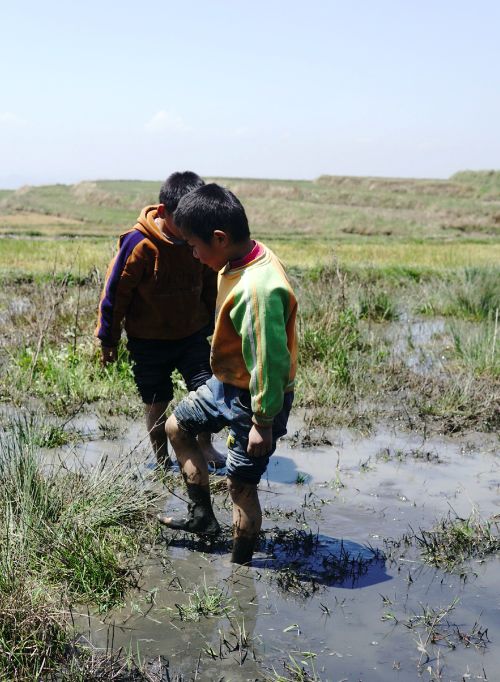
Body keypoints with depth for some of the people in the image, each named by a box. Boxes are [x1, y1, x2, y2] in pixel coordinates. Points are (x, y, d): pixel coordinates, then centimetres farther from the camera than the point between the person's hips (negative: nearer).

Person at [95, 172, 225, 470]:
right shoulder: (140, 244, -21)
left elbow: (210, 286, 9)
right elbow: (116, 291, -11)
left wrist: (212, 326, 19)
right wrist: (108, 339, -3)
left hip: (193, 335, 3)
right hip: (149, 341, -3)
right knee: (157, 404, 9)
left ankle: (205, 447, 21)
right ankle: (162, 461, 29)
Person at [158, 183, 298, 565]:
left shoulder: (258, 288, -34)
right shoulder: (242, 260, -3)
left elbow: (270, 360, -30)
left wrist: (263, 423, -22)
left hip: (254, 398, -10)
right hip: (227, 382, 10)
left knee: (241, 486, 3)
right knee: (177, 426, 23)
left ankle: (240, 567, 23)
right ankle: (203, 517, 32)